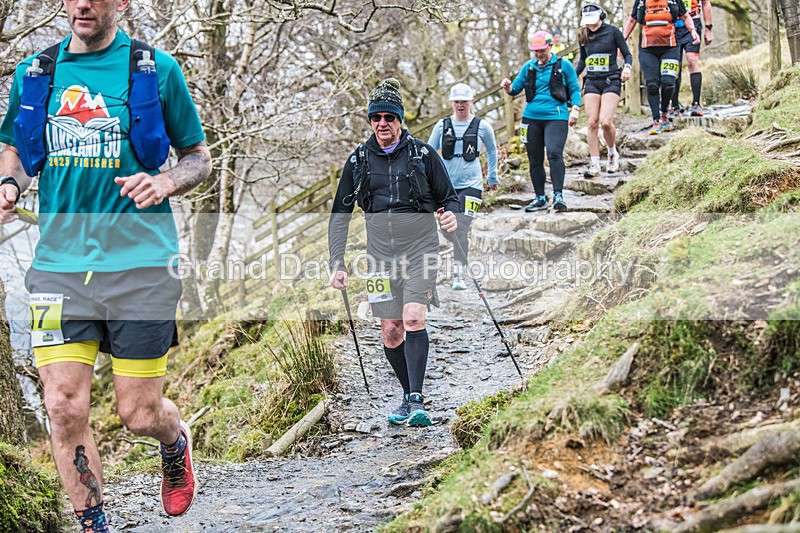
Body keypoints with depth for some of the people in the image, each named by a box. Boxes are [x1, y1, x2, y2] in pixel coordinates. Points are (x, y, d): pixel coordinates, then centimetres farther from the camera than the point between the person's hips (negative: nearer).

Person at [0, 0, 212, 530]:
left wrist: (164, 183, -14)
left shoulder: (157, 69, 1)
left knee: (140, 414, 2)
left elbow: (200, 156, 8)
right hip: (59, 263, 2)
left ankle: (176, 442, 38)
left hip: (139, 264, -2)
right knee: (64, 408, -6)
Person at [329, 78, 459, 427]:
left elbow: (449, 198, 6)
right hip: (380, 252, 3)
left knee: (413, 318, -20)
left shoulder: (423, 154, -1)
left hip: (419, 249, -3)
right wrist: (337, 263, 1)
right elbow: (340, 214, 9)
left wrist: (451, 216, -18)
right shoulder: (358, 161, 6)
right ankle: (409, 396, 23)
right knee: (390, 331, 5)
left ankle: (416, 402, -21)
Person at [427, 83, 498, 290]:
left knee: (461, 228, -15)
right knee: (447, 230, 6)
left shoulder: (482, 126, 1)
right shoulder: (442, 126, 4)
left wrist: (492, 177, 21)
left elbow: (492, 150, 17)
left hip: (471, 183, -3)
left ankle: (458, 273, -14)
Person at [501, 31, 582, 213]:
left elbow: (575, 89, 6)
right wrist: (508, 86, -7)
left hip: (556, 118, -4)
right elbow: (516, 88, 16)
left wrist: (575, 110, -8)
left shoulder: (564, 66, 4)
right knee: (535, 160, 8)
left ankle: (558, 195, -25)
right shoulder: (529, 67, 13)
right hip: (531, 118, 5)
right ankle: (540, 198, 19)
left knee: (554, 152, -24)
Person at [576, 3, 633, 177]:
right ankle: (594, 165, -3)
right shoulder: (584, 35, 10)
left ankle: (613, 153, 9)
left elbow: (627, 54, 3)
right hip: (592, 82, 4)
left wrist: (627, 67, -16)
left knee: (605, 121, -18)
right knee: (592, 123, -5)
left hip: (611, 81, -4)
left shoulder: (612, 31, -2)